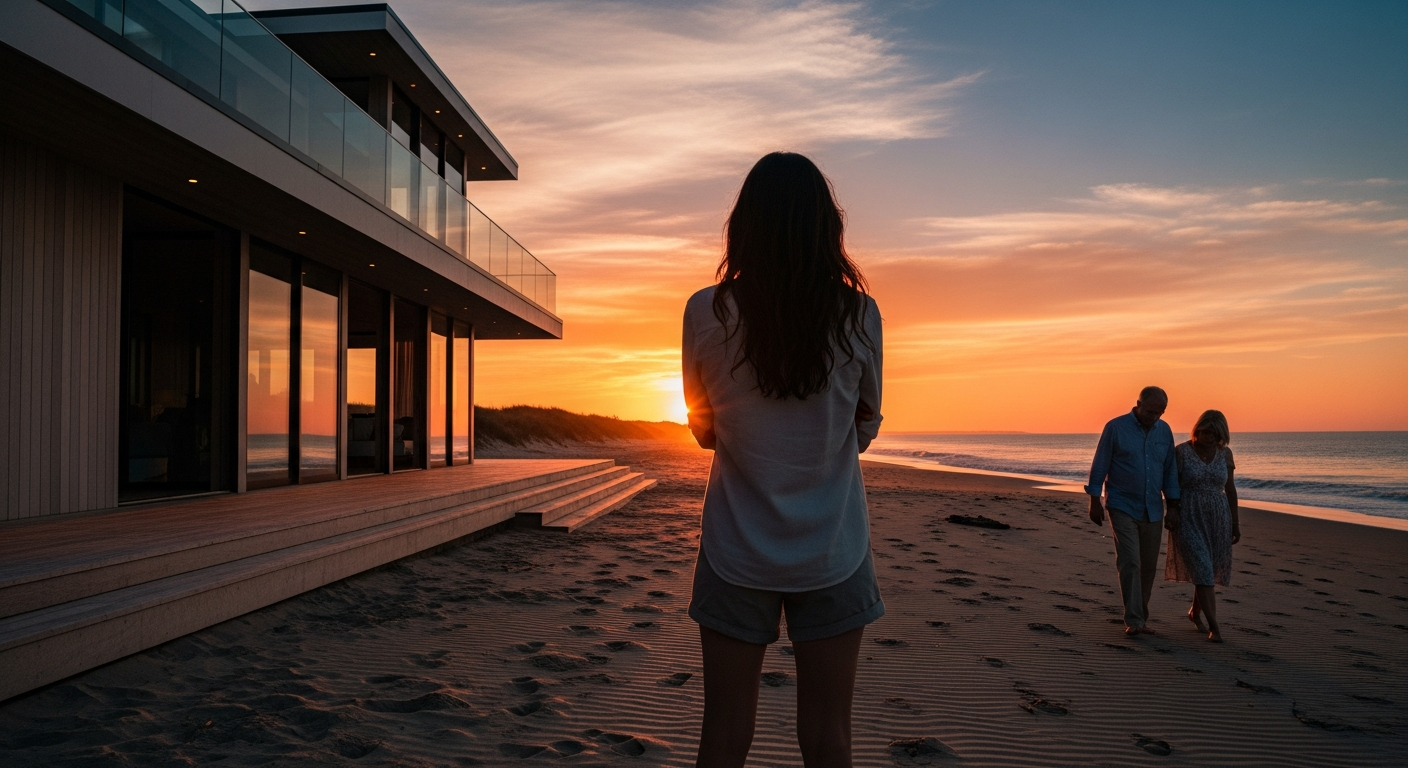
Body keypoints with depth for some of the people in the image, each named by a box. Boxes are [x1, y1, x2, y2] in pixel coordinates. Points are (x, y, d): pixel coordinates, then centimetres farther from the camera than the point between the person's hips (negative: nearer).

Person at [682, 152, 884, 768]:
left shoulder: (706, 312, -9)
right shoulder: (858, 314, -8)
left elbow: (703, 430, 4)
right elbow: (865, 430, 5)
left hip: (737, 553, 0)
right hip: (832, 553, 0)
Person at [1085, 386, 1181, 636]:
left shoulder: (1164, 431, 6)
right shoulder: (1116, 427, -7)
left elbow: (1170, 470, 11)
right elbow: (1099, 466, -5)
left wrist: (1172, 507, 7)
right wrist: (1095, 501, -6)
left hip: (1152, 509, 5)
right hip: (1122, 507, -5)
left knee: (1148, 566, 8)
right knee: (1130, 562, -12)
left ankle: (1141, 618, 19)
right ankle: (1133, 621, -9)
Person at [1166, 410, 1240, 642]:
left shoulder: (1225, 453, 4)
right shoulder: (1182, 451, -7)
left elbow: (1230, 489, 9)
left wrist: (1235, 523, 9)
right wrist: (1173, 517, -10)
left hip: (1217, 519, 4)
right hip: (1189, 519, -4)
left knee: (1209, 570, 11)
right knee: (1202, 571, -9)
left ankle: (1195, 612, 32)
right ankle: (1214, 625, -8)